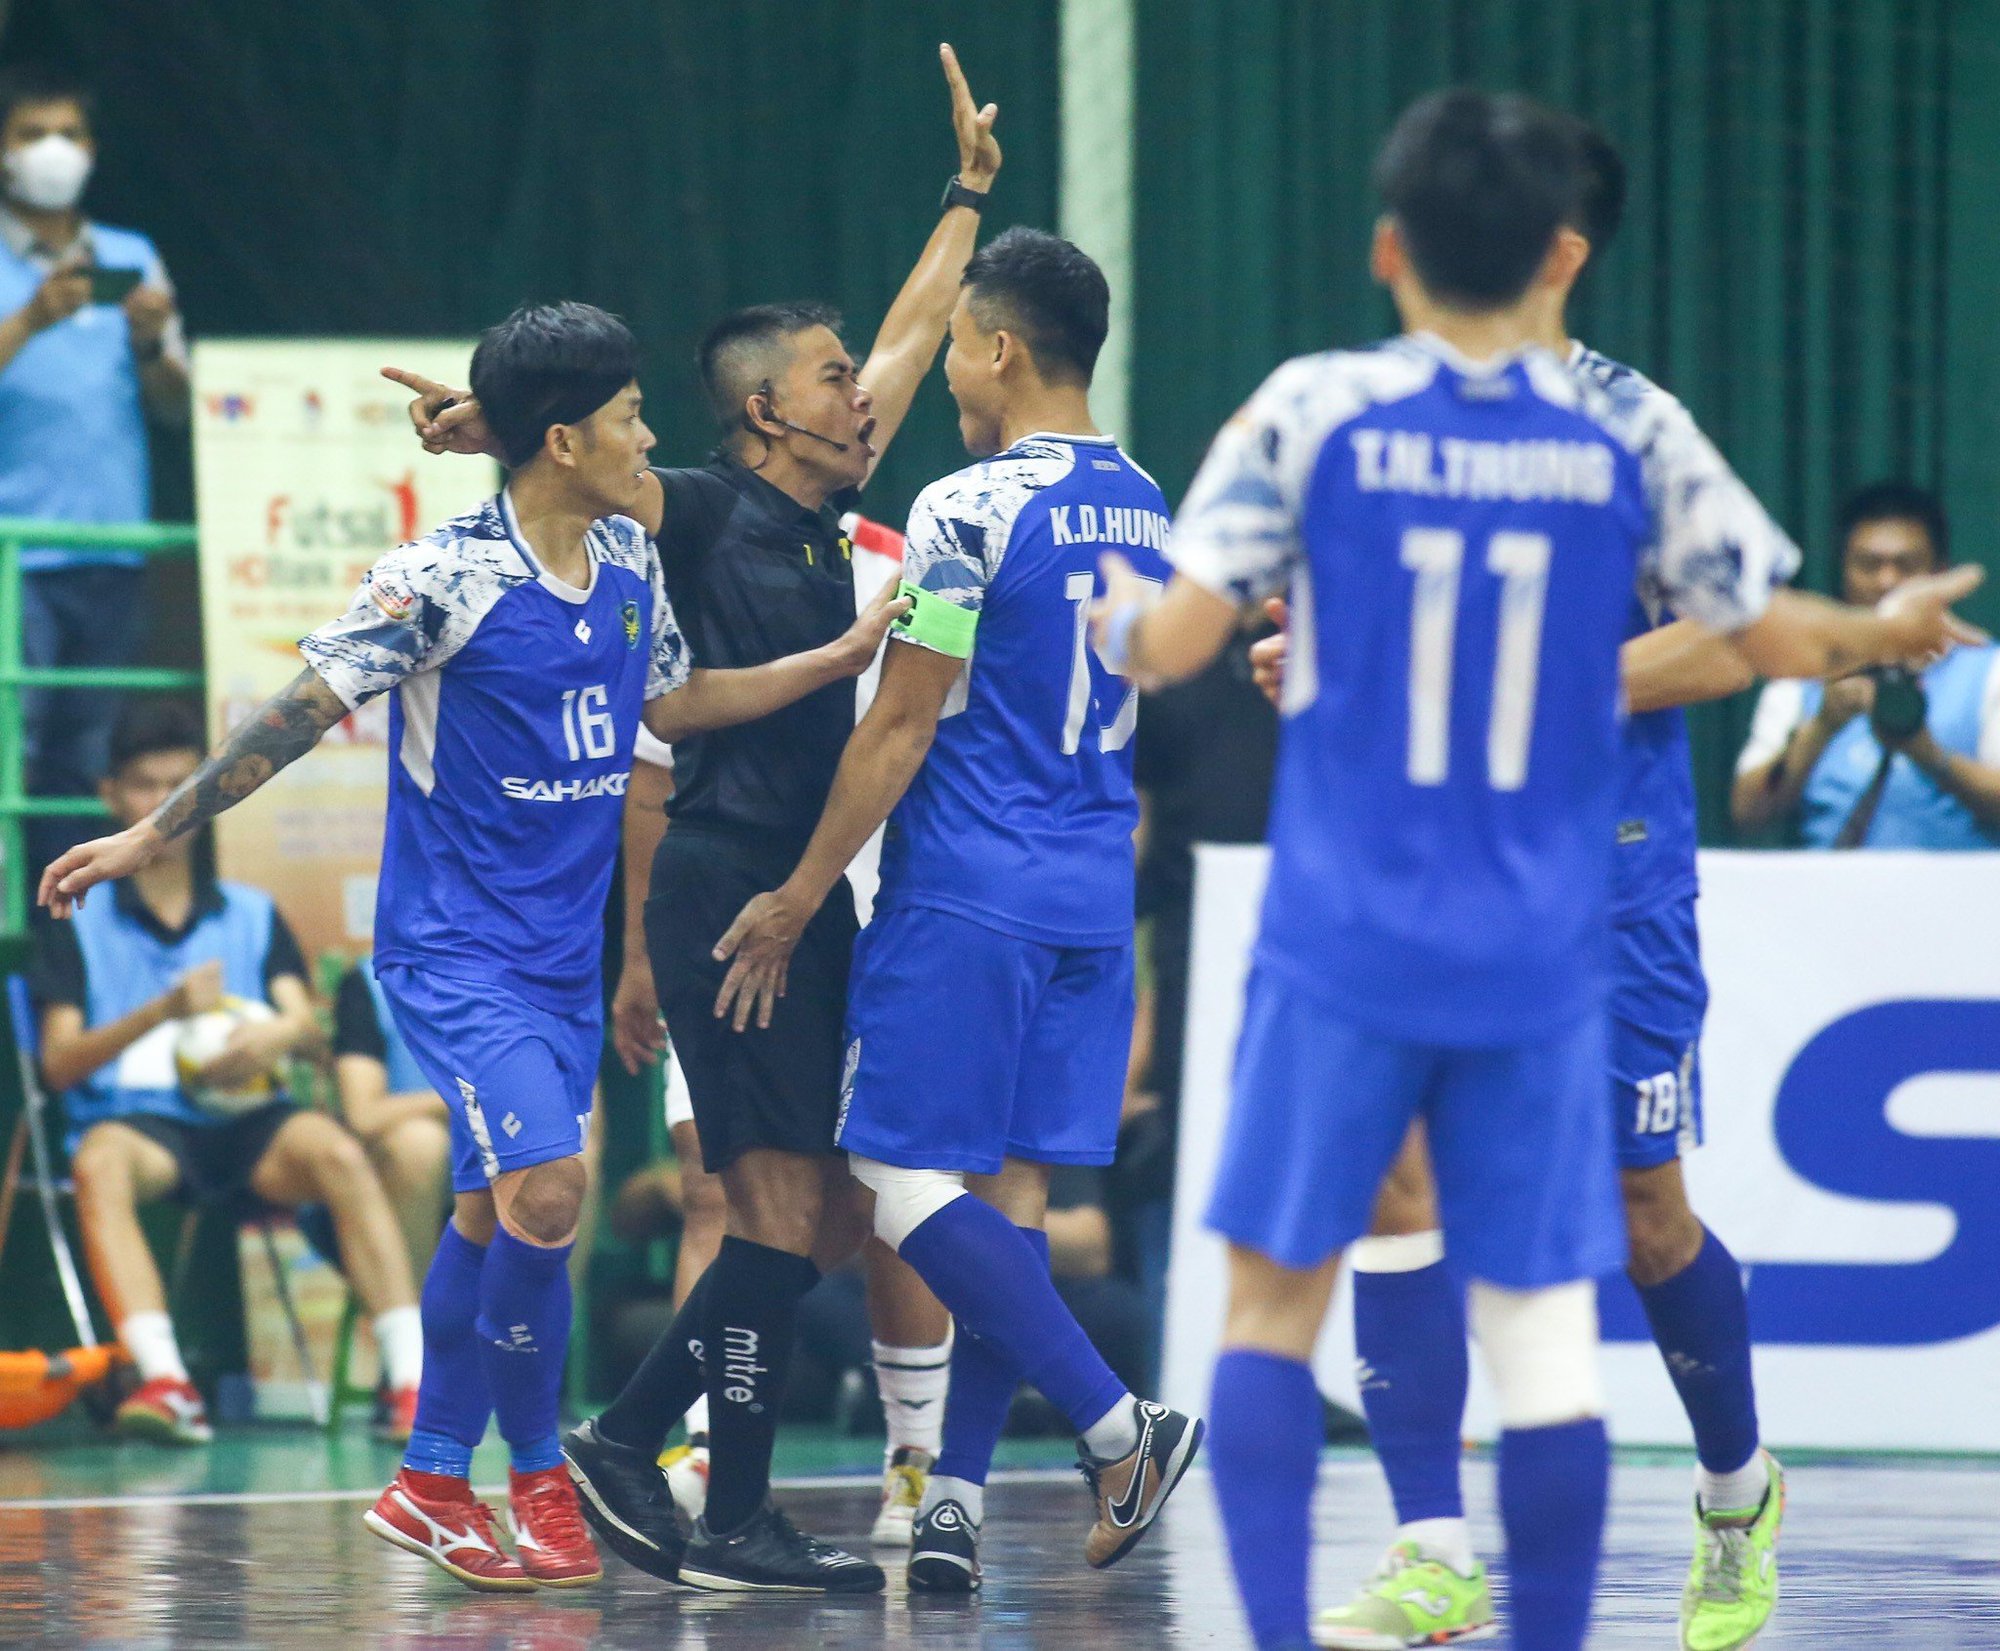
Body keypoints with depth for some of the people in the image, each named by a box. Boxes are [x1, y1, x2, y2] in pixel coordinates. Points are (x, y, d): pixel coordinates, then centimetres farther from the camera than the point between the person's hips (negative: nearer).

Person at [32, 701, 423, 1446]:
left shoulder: (253, 916, 19)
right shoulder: (77, 924, 12)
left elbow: (308, 1028, 5)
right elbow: (59, 1062, 1)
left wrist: (279, 1036, -22)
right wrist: (164, 1009, -16)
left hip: (243, 1117, 2)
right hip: (133, 1119, -1)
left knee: (336, 1152, -33)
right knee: (100, 1161, -38)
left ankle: (411, 1381, -38)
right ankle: (165, 1382, -52)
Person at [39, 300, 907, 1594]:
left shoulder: (629, 562, 5)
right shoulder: (445, 577, -16)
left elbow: (673, 704, 22)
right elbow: (305, 708, -12)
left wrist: (843, 658, 17)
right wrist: (153, 835, -9)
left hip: (564, 953, 7)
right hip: (455, 944, -7)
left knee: (497, 1214, 11)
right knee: (545, 1190, -18)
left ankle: (432, 1486, 22)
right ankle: (541, 1487, -4)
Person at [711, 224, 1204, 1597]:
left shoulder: (970, 511, -13)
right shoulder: (1143, 509, 11)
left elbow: (904, 727, -12)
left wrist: (799, 901, -5)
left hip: (967, 895, -8)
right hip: (1093, 895, 8)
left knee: (907, 1179, -4)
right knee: (1008, 1188, 8)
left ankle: (1118, 1428, -11)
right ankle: (957, 1499, 5)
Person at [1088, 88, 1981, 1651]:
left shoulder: (1313, 413, -5)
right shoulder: (1632, 440, -1)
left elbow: (1178, 640, -7)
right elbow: (1776, 636, 6)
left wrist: (1108, 609, 16)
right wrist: (1894, 631, 27)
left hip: (1345, 949, -1)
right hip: (1538, 965, 1)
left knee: (1275, 1301, 8)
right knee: (1545, 1330, 6)